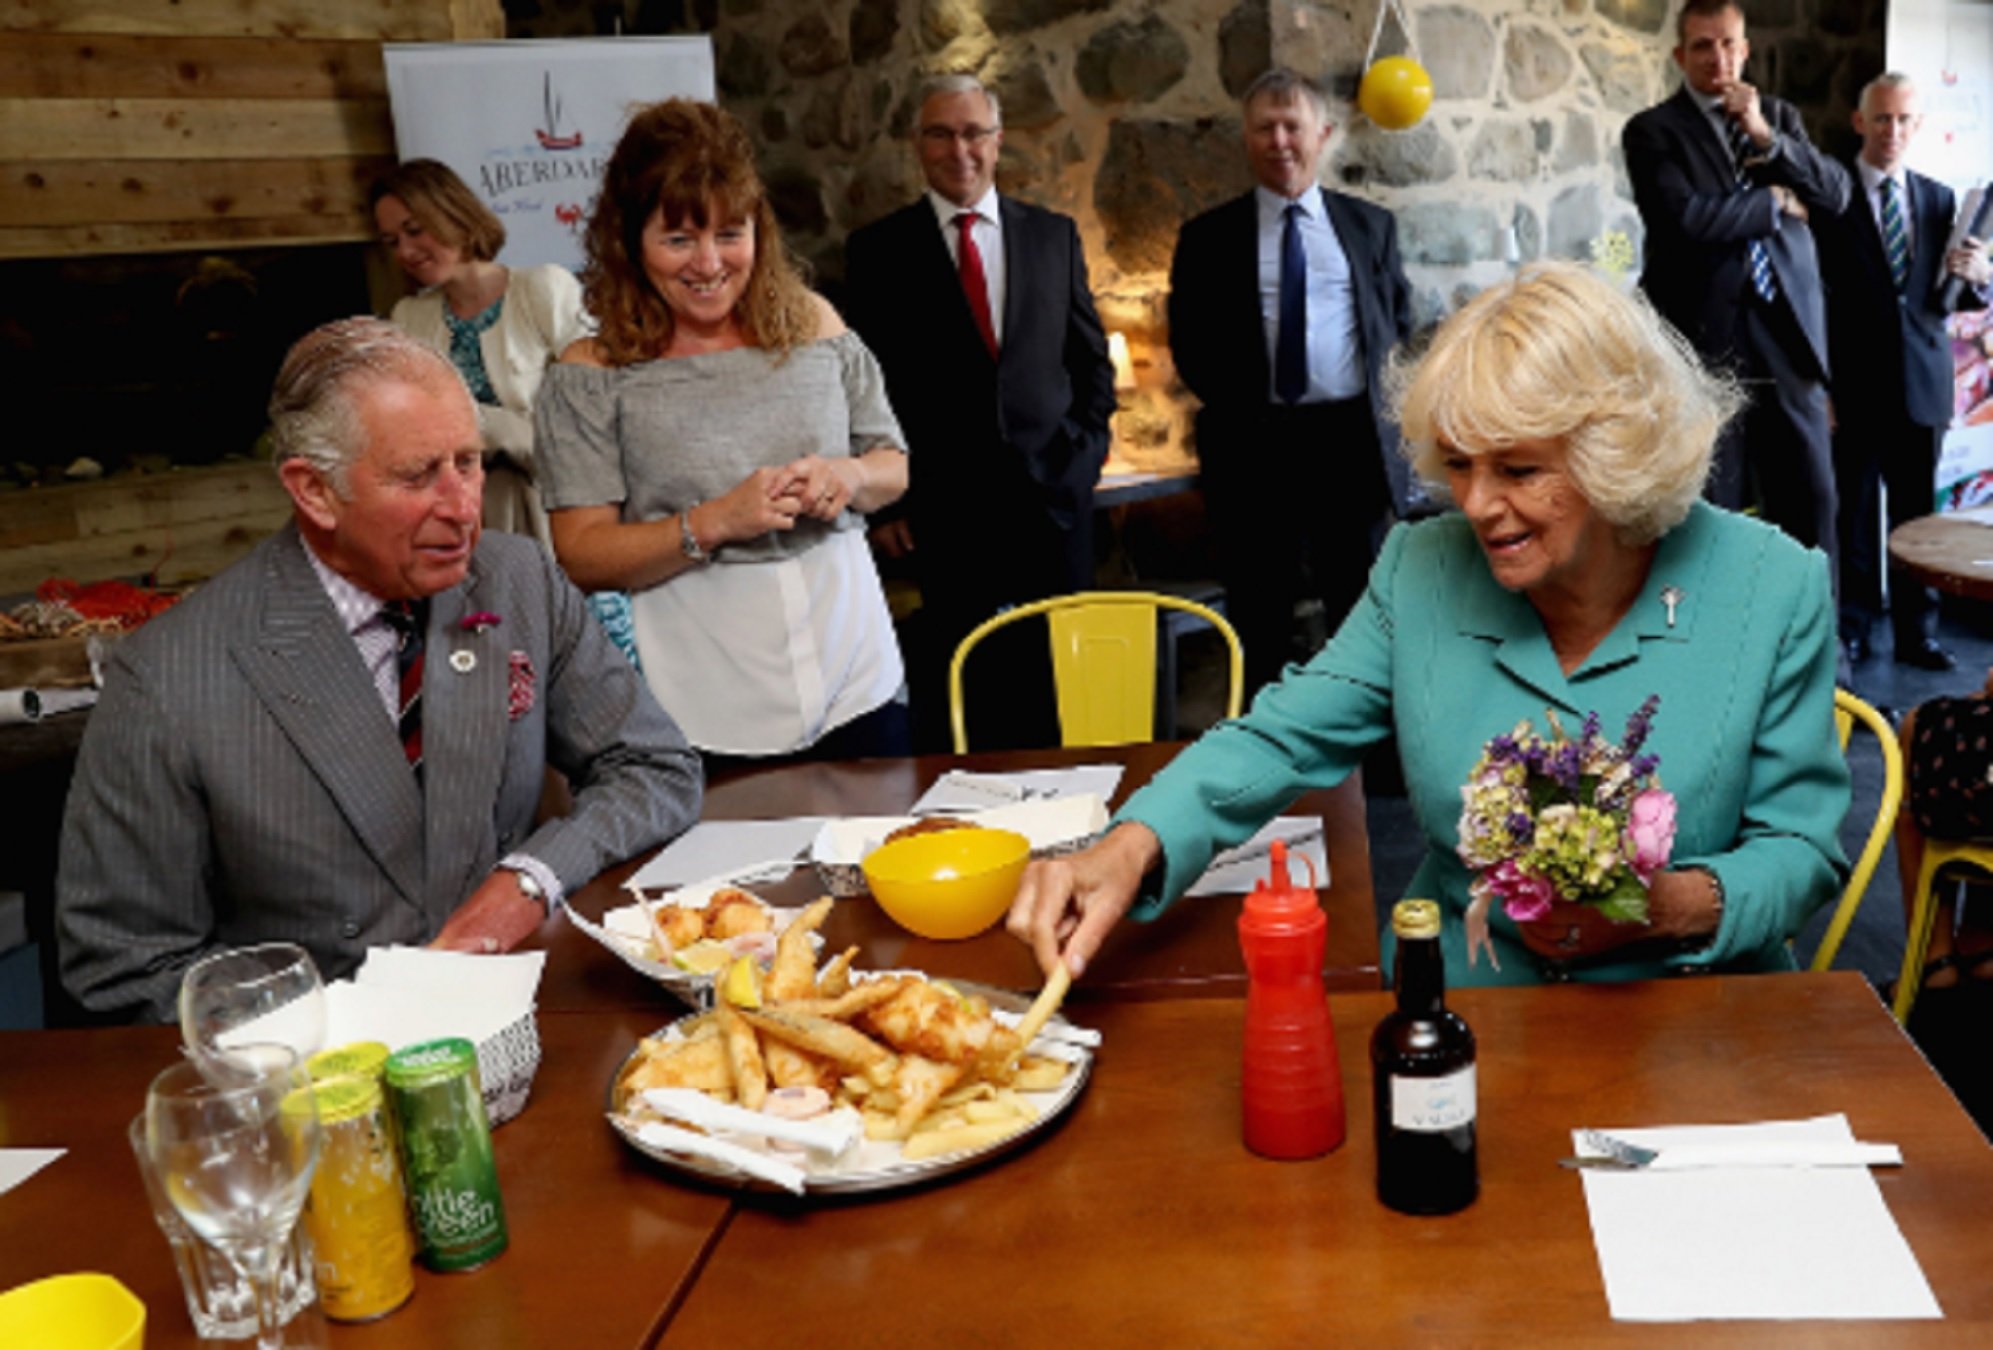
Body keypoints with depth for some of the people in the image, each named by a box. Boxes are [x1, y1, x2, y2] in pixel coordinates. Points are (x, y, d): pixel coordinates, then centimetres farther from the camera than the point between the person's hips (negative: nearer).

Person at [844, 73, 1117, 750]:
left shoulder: (1053, 235, 12)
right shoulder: (877, 249, 4)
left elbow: (1092, 357, 16)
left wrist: (1085, 450, 5)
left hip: (1054, 493, 2)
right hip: (944, 508, -2)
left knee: (1061, 685, 3)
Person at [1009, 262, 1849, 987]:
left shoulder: (1773, 591, -7)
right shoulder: (1423, 569, -2)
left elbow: (1801, 848, -1)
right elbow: (1280, 739, -3)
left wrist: (1669, 906, -21)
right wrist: (1131, 849, -20)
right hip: (1458, 1020, 1)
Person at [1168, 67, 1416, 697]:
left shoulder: (1371, 225, 13)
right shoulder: (1208, 237, 6)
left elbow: (1401, 321, 16)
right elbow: (1189, 344, 6)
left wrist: (1379, 399, 2)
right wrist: (1240, 404, -5)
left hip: (1354, 439, 2)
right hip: (1253, 446, -1)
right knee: (1259, 625, 4)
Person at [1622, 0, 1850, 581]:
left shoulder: (1779, 115, 15)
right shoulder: (1652, 130, -1)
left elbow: (1836, 193, 4)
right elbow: (1682, 218, -17)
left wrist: (1765, 135, -8)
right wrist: (1776, 203, -5)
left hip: (1789, 336, 4)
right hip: (1707, 339, -4)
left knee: (1810, 503, 6)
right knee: (1710, 511, 4)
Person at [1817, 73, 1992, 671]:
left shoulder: (1939, 200, 12)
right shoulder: (1830, 196, -3)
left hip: (1922, 384, 4)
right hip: (1853, 385, -4)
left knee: (1917, 511, 8)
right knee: (1853, 513, 2)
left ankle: (1916, 631, 18)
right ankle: (1852, 629, 12)